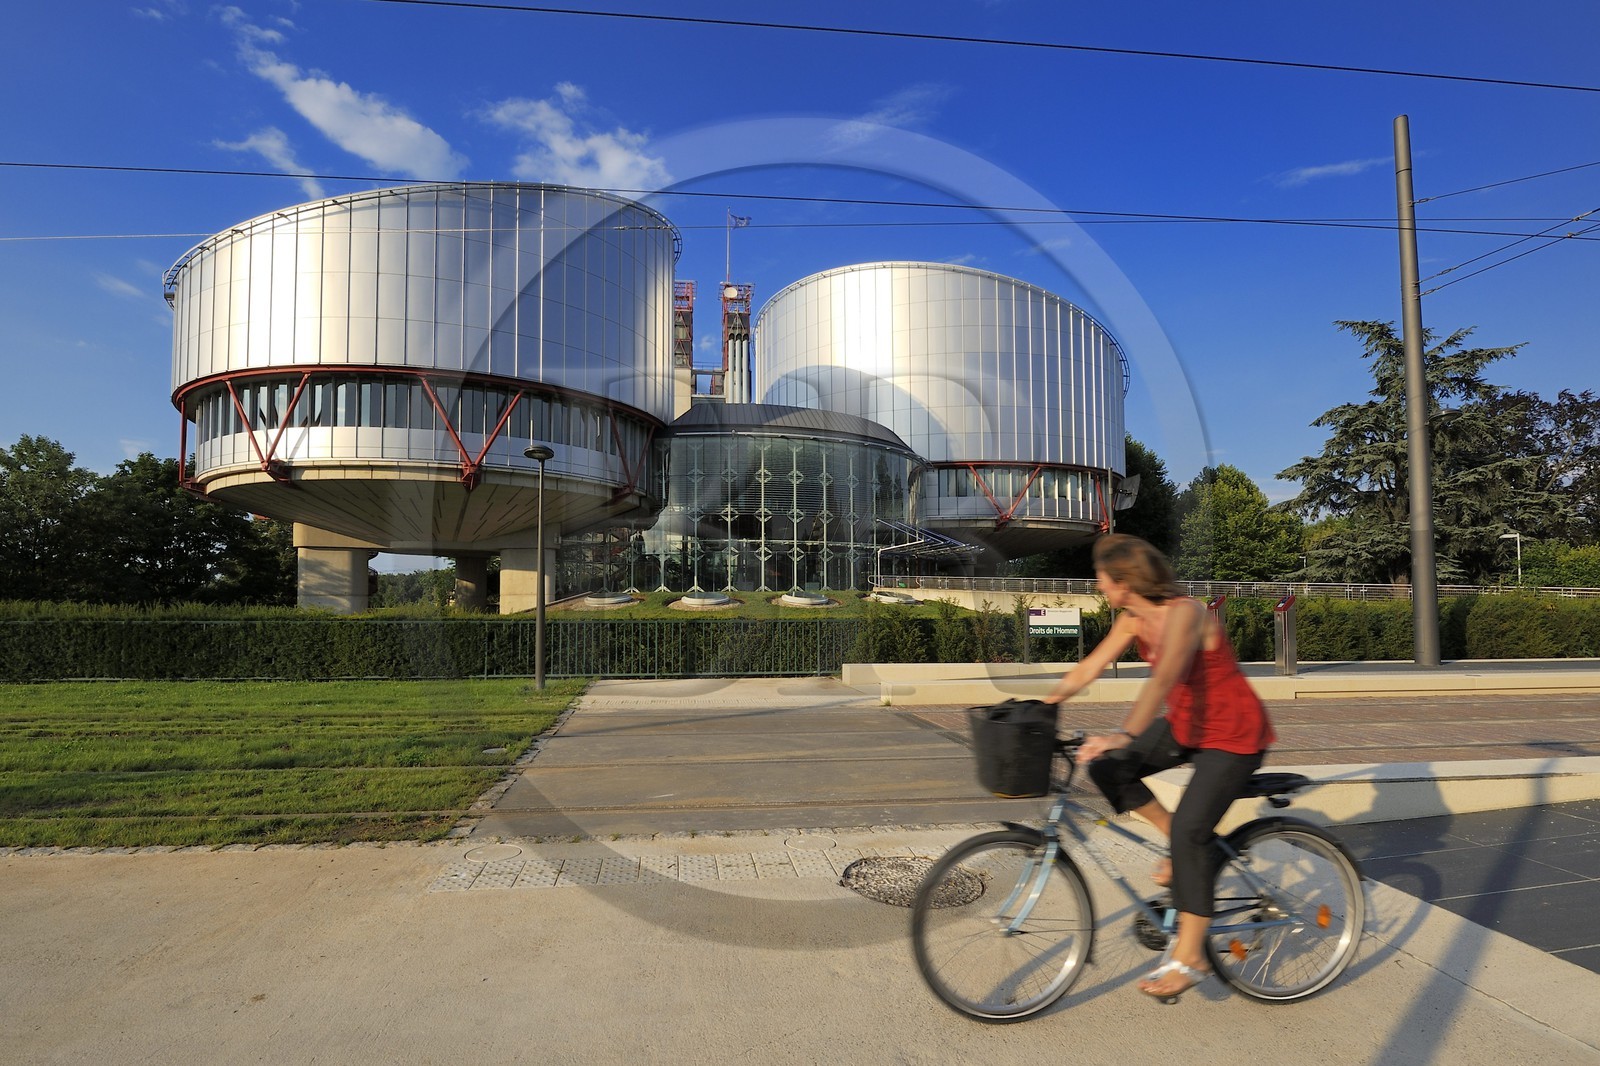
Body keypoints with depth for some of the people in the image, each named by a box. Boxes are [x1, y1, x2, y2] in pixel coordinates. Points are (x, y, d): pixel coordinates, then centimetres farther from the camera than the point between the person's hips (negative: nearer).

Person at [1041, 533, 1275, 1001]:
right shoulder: (1133, 620, -2)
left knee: (1190, 832, -17)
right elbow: (1088, 669, 0)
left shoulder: (1184, 613, -27)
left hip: (1234, 735, -8)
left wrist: (1123, 735, -53)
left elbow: (1164, 678, -42)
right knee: (1107, 768, -8)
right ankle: (1186, 846, 10)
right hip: (1186, 725, 8)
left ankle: (1189, 957, -4)